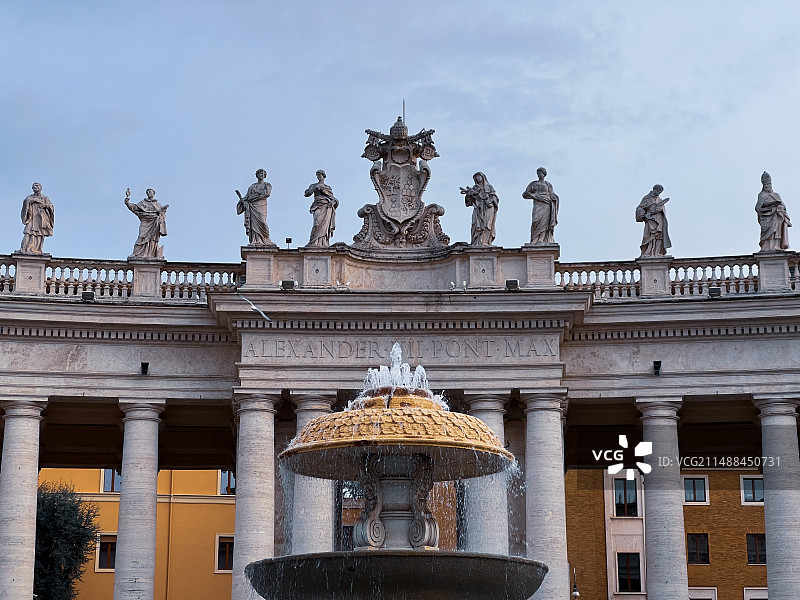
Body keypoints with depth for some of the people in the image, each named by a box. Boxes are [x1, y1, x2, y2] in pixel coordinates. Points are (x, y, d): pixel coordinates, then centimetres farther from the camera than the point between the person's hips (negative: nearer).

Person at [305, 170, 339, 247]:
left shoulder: (328, 187, 24)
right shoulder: (313, 186, 20)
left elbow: (333, 199, 20)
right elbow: (306, 194, 7)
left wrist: (333, 202, -4)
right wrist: (314, 188, -7)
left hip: (327, 208, 2)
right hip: (319, 207, -2)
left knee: (325, 225, -12)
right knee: (318, 223, -23)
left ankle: (324, 244, -18)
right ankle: (314, 243, -29)